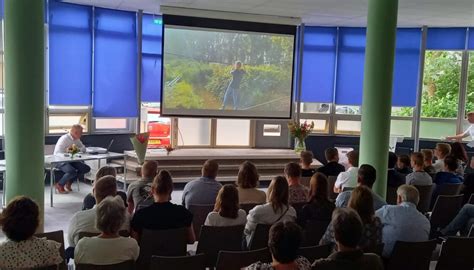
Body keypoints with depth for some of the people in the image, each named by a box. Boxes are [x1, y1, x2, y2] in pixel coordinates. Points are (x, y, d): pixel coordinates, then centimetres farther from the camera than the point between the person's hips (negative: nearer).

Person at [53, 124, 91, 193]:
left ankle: (69, 182, 5)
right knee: (72, 172, -34)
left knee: (86, 168, -8)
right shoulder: (64, 139, -19)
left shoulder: (77, 139, 4)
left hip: (71, 160, 8)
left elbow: (83, 148, 10)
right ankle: (59, 185, -7)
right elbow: (57, 153, -24)